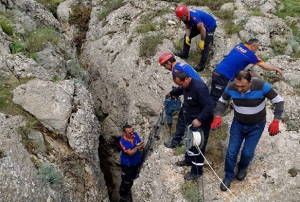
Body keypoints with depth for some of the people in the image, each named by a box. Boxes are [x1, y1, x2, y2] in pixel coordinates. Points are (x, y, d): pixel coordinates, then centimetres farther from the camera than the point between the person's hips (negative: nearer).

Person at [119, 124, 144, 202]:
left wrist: (141, 145, -33)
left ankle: (128, 191, 49)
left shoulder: (135, 135, -12)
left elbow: (141, 146, -9)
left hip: (136, 162, 6)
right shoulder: (122, 141, -28)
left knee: (132, 179, 25)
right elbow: (130, 153, -30)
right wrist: (137, 147, -45)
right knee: (126, 181, 8)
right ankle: (123, 196, 31)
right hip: (127, 164, -6)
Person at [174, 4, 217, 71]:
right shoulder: (185, 16, -16)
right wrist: (187, 37, -19)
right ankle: (184, 54, 26)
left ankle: (202, 65, -3)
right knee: (186, 36, 10)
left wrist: (202, 41, -22)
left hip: (210, 26, -9)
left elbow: (203, 30, -33)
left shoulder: (194, 17, -42)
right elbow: (188, 27, -2)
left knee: (205, 45, -13)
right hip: (200, 25, 9)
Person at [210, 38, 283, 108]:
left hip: (216, 71, 8)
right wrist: (277, 69, 14)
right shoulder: (250, 54, -9)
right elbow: (265, 66, -2)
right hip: (223, 75, -8)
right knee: (215, 98, 0)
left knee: (213, 95, 17)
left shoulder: (239, 46, 11)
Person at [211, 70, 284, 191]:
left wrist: (276, 121, -25)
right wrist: (218, 117, -19)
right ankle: (228, 176, 26)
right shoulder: (230, 88, -23)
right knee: (231, 152, 1)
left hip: (256, 126, -2)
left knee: (247, 152, 2)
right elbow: (222, 101, -3)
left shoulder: (262, 86, -31)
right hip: (238, 124, 2)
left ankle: (242, 168, 38)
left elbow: (278, 101, -18)